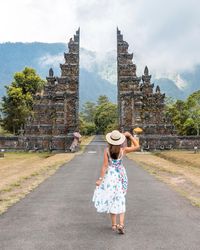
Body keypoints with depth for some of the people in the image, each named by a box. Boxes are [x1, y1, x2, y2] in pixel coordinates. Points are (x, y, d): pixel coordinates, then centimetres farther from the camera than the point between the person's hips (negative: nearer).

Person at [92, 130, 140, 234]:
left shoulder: (107, 150, -12)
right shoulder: (123, 150, -8)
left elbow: (105, 165, -13)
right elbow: (137, 146, 3)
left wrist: (100, 179, -8)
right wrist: (129, 135, 5)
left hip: (110, 175, -1)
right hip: (120, 175, 1)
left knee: (112, 200, 11)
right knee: (120, 200, 10)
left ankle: (114, 225, 19)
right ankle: (121, 224, -1)